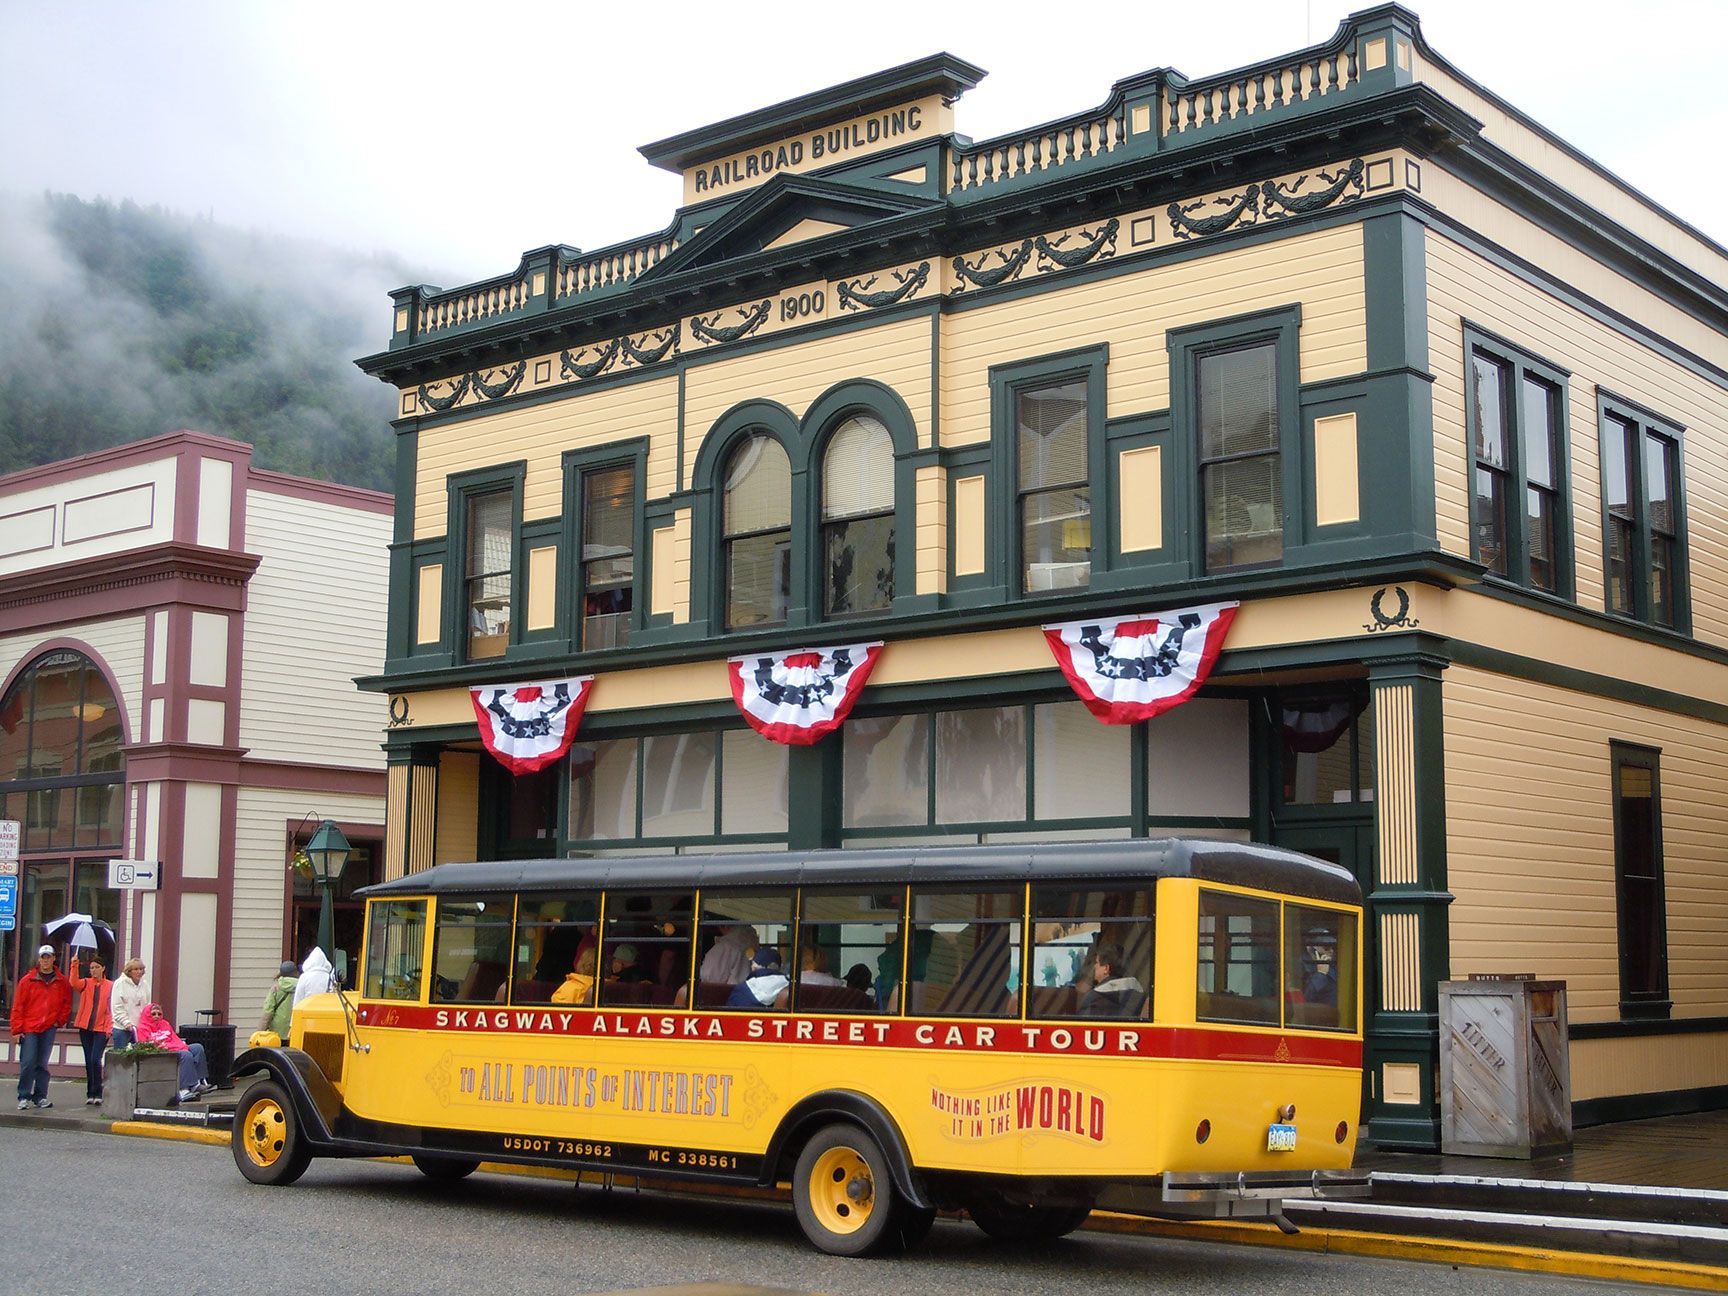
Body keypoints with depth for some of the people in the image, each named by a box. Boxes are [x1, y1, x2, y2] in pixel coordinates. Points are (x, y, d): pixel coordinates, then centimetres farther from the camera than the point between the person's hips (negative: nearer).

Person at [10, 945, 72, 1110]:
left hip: (49, 1029, 2)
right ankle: (23, 1097, 0)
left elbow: (67, 1004, 16)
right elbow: (18, 1006, 0)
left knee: (42, 1064, 5)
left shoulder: (62, 982, 6)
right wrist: (17, 1030, -5)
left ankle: (40, 1097, 10)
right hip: (29, 1029, -2)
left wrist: (60, 1021, 4)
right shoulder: (27, 980, 0)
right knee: (28, 1063, -7)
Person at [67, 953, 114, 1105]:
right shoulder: (86, 983, 7)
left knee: (95, 1060, -13)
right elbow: (74, 983, -15)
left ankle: (97, 1094, -6)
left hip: (101, 1029, -3)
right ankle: (90, 1094, 16)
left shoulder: (110, 986, 1)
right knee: (88, 1061, 8)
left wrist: (109, 1027, -7)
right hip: (85, 1028, 3)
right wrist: (74, 966, -28)